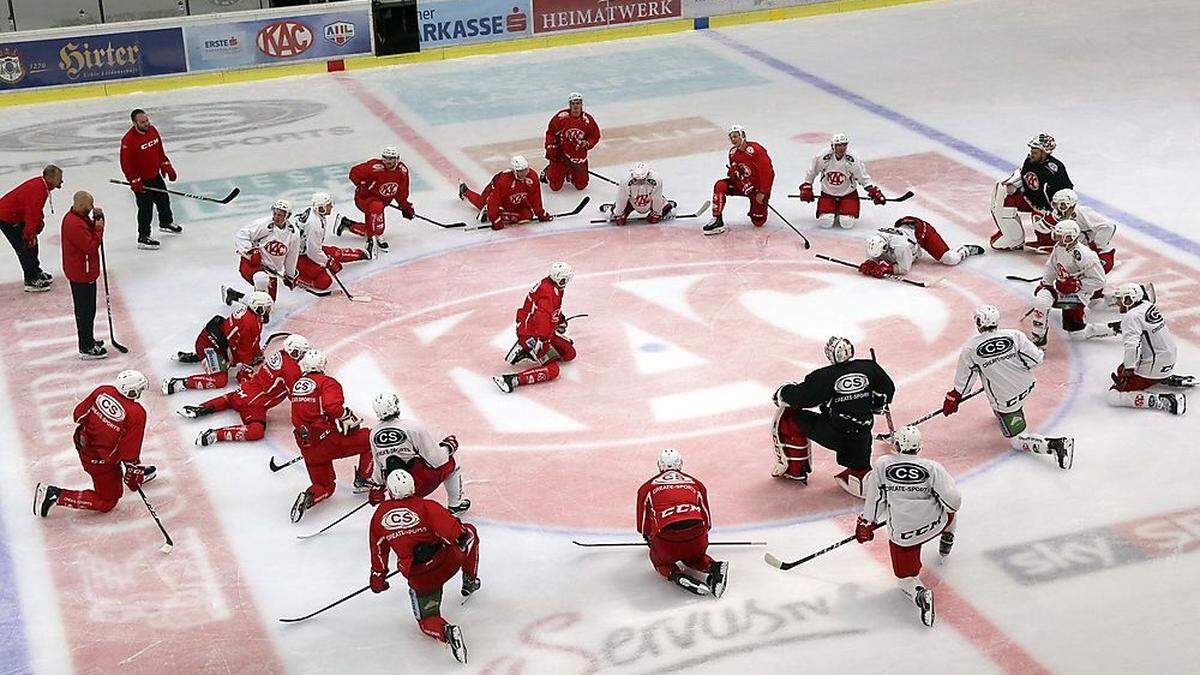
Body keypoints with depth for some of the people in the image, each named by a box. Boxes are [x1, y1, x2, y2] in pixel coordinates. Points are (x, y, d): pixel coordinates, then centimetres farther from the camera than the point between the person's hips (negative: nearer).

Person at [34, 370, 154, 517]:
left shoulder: (102, 390, -10)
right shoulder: (137, 414, -25)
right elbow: (130, 451, -21)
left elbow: (79, 414, 3)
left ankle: (138, 472, 49)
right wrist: (132, 473, -6)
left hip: (83, 443, 7)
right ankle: (56, 495, 2)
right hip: (101, 461, -7)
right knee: (107, 503, 10)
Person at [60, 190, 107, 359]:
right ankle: (86, 349, 8)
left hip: (84, 271, 10)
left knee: (86, 309, 22)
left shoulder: (79, 216, 4)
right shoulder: (75, 224, -27)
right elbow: (91, 247, -26)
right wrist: (99, 227, -17)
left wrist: (98, 218, -4)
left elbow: (91, 230, 13)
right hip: (82, 274, -10)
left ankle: (88, 341, 35)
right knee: (86, 311, -1)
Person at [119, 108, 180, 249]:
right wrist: (134, 181, -21)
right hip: (141, 181, -8)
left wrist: (167, 167, 12)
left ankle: (166, 223, 48)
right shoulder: (129, 140, -25)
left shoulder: (152, 130, -3)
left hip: (155, 175, 8)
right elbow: (126, 163, -20)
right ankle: (143, 238, 8)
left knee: (164, 199, 23)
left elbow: (160, 151, 12)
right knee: (146, 208, -4)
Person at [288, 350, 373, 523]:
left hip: (307, 448, 6)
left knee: (325, 486, 19)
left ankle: (308, 497, -11)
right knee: (370, 439, 13)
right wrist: (350, 418, -7)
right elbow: (334, 407, -23)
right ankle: (362, 480, 13)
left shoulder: (296, 386, 16)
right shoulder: (327, 382, -5)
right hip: (329, 440, -6)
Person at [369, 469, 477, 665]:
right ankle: (470, 582, 35)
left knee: (427, 621, 16)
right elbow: (450, 529, -23)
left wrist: (378, 578, 25)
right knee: (470, 532, 27)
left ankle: (446, 632, -20)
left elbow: (379, 551, 14)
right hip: (448, 561, -1)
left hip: (419, 578, 1)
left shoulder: (379, 516, 2)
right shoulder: (426, 506, -8)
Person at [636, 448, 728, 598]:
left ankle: (675, 575, -2)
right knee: (693, 556, 35)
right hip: (697, 538, 3)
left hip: (665, 537, -2)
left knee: (658, 559, 29)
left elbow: (643, 526, 28)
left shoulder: (647, 488, 20)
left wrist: (650, 540, 49)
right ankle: (714, 567, 5)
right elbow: (707, 521, 32)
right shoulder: (696, 484, 25)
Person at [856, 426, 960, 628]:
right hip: (934, 524, 1)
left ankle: (920, 593, -22)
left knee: (906, 577, 10)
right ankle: (946, 541, 52)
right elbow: (954, 501, -13)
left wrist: (866, 524, 15)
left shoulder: (882, 464, -9)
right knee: (947, 507, 33)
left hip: (902, 534, -1)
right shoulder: (932, 468, -11)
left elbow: (873, 496, 0)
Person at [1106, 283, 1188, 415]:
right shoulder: (1148, 305, 8)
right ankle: (1169, 379, 18)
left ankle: (1165, 401, -20)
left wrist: (1128, 371, -28)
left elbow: (1132, 346, -29)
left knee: (1114, 396, -12)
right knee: (1121, 369, 30)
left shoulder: (1131, 317, -18)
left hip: (1153, 367, -9)